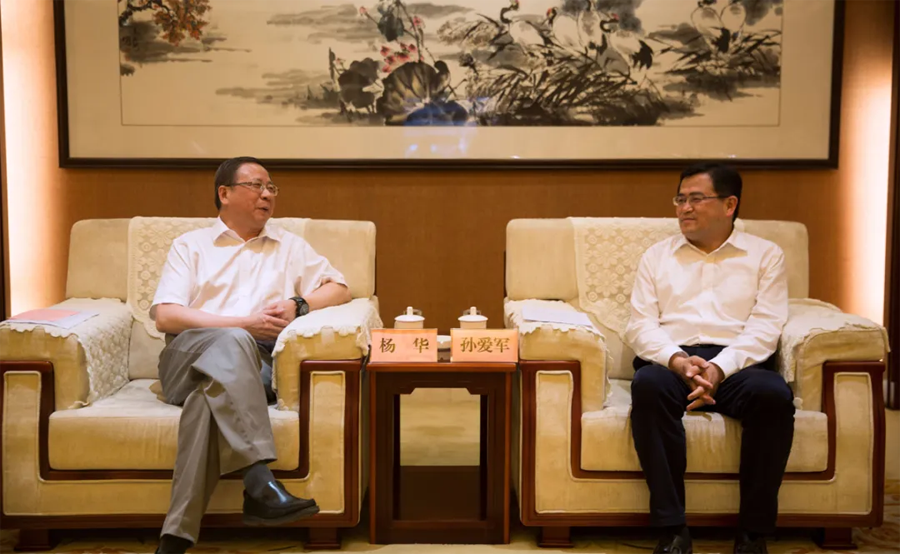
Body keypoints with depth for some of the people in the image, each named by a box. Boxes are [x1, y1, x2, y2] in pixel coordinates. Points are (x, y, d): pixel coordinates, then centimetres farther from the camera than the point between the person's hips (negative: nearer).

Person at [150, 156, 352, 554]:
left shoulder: (289, 246, 23)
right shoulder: (190, 245, 15)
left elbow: (340, 289, 19)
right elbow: (165, 316, 1)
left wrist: (298, 305, -2)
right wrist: (244, 324, -9)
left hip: (255, 363, 1)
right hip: (190, 357, -1)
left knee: (211, 395, -34)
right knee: (231, 342, -37)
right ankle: (259, 483, -45)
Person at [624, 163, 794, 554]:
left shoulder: (765, 255, 15)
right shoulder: (657, 256, 19)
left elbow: (765, 328, 1)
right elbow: (640, 326, 7)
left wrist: (719, 368, -18)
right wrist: (678, 360, -15)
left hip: (737, 363, 0)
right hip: (671, 361, 1)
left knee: (773, 393, -35)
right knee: (647, 384, -35)